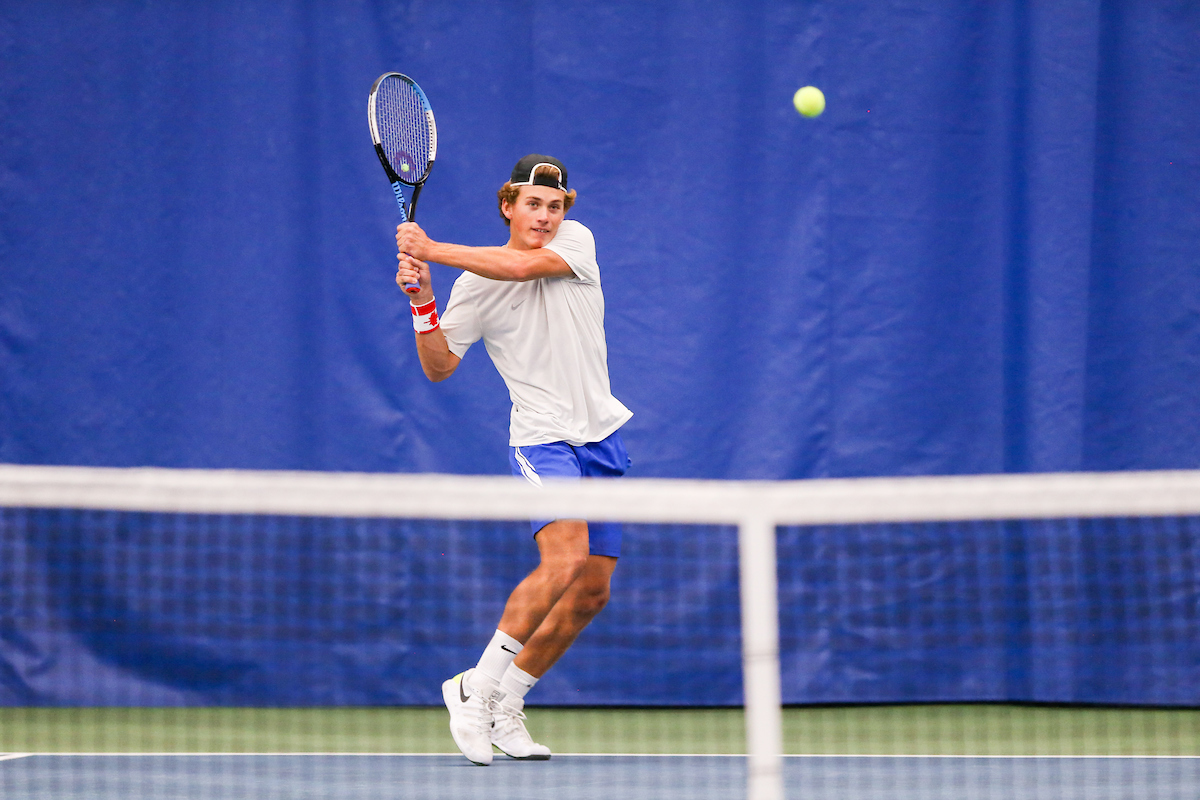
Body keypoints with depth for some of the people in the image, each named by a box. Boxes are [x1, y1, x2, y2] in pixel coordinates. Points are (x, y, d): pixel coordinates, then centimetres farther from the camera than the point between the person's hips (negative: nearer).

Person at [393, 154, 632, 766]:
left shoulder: (576, 241, 1)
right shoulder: (475, 285, -3)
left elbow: (523, 265, -19)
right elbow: (439, 367, -3)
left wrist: (432, 250, -21)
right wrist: (423, 301, -19)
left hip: (601, 439, 4)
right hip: (542, 439, -4)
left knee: (591, 594, 5)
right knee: (564, 560, -28)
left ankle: (505, 709, 17)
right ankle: (477, 687, -19)